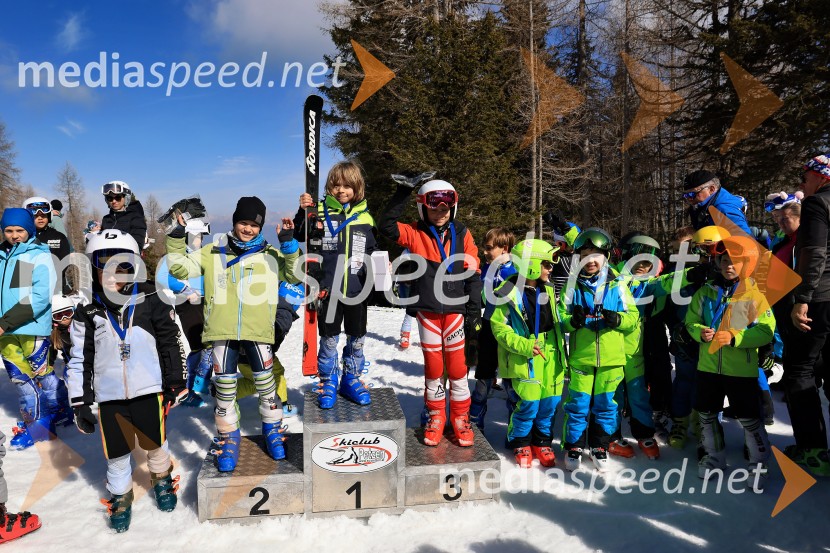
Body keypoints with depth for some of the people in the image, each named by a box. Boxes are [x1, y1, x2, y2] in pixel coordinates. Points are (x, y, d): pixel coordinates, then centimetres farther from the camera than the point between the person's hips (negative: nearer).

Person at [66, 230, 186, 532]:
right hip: (109, 396, 1)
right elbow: (79, 358, 3)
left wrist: (175, 383, 2)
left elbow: (170, 343, -1)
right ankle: (120, 497, 36)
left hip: (148, 390, -1)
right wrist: (80, 402, 1)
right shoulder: (87, 311, -1)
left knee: (155, 443, 15)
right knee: (116, 452, 13)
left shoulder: (150, 300, -7)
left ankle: (162, 479, 43)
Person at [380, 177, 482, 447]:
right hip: (427, 310, 0)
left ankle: (460, 418, 20)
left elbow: (473, 274, 4)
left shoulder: (462, 234, 4)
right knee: (433, 365, 10)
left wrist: (474, 310, -1)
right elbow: (387, 226, -9)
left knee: (458, 365, 4)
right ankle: (436, 417, 25)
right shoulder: (415, 233, 3)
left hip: (455, 310, 0)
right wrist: (401, 194, -13)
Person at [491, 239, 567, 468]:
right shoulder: (509, 294, -14)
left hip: (551, 356, 6)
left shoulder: (547, 289, 8)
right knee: (528, 404, -3)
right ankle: (520, 443, 22)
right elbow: (500, 328, -12)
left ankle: (542, 441, 30)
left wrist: (561, 349, 18)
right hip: (524, 359, -6)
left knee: (550, 402, 9)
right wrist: (523, 345, -22)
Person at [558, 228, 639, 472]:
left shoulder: (617, 284, 1)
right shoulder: (573, 285, 2)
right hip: (581, 357, 0)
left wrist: (617, 319, -19)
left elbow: (633, 317, 2)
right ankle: (573, 447, 20)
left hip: (611, 359, 0)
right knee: (578, 404, 4)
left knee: (605, 405, 10)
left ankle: (600, 447, 26)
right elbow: (560, 317, 4)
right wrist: (572, 320, -18)